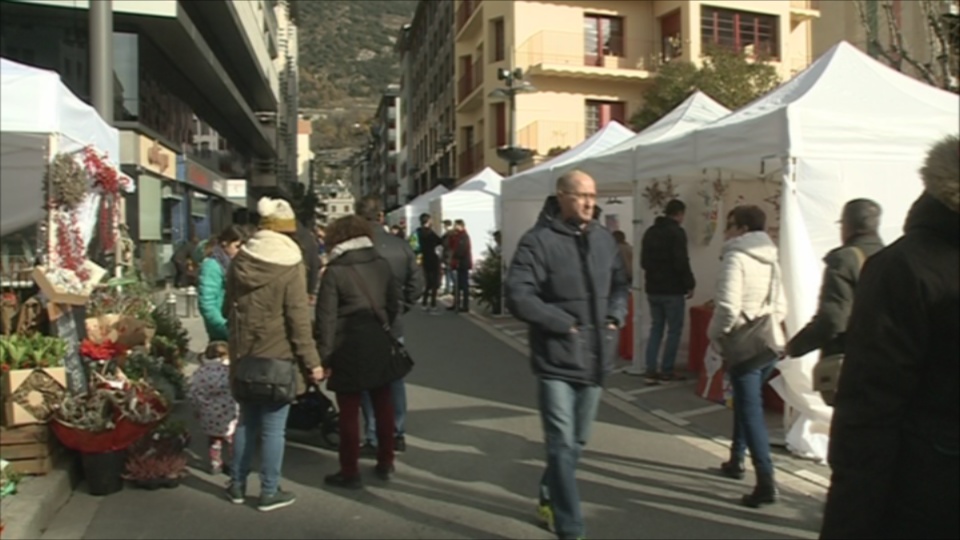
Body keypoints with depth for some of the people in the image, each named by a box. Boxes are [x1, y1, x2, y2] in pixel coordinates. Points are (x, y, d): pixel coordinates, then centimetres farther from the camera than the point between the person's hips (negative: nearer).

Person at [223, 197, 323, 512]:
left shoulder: (239, 261, 4)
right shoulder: (290, 265, -13)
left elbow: (228, 308, 14)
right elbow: (298, 319, -14)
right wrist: (312, 360, -9)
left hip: (244, 355, 6)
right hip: (278, 356, -6)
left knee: (246, 421, 18)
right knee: (273, 427, 3)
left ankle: (237, 485, 26)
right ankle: (269, 492, 12)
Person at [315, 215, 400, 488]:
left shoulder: (334, 271, -10)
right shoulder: (382, 264, 3)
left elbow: (326, 317, -12)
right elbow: (394, 304, 8)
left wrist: (324, 357, -8)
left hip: (349, 349, -4)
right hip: (379, 345, 5)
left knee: (349, 412, 6)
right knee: (383, 405, 16)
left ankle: (350, 472, 15)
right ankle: (385, 463, 27)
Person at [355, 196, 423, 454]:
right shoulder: (402, 245, -3)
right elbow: (417, 282, 1)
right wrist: (402, 306, 11)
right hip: (394, 324, 4)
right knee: (395, 379, 16)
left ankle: (374, 439, 10)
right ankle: (398, 434, 24)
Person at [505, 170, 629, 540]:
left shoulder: (603, 239, 7)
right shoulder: (538, 241, -13)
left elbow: (620, 283, 21)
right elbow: (518, 297, -19)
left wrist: (616, 315, 3)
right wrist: (564, 323, -18)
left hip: (595, 358, 7)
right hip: (556, 360, -6)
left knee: (577, 441, 20)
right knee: (562, 445, -3)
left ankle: (549, 499, 42)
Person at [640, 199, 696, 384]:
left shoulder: (650, 232, 12)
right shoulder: (677, 232, -13)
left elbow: (644, 261, 16)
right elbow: (681, 263, -18)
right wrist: (690, 284, -8)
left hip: (653, 289, 7)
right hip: (672, 290, -7)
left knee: (655, 329, 11)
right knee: (674, 330, 3)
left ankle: (651, 370, 7)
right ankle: (666, 371, 6)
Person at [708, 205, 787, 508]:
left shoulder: (736, 257, -13)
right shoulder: (770, 260, 13)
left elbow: (728, 307, -23)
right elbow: (780, 306, 15)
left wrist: (715, 333, -8)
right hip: (770, 343, 8)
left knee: (751, 409, -8)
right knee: (746, 401, 23)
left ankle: (766, 481, -12)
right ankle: (736, 459, 36)